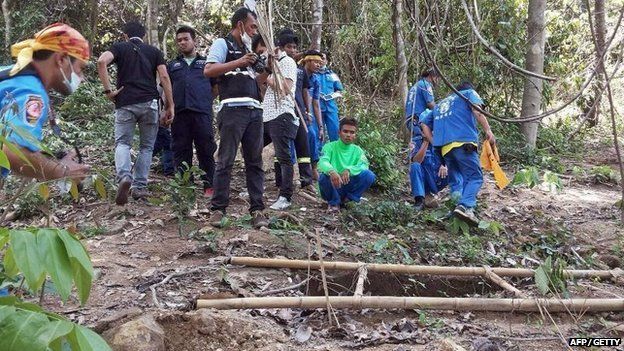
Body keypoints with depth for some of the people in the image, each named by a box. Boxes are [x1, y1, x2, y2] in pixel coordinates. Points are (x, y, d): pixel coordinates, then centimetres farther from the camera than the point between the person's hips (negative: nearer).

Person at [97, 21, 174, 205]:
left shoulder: (119, 47, 11)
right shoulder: (154, 51, 15)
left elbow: (102, 61, -9)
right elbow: (164, 77, 3)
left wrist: (108, 90, -5)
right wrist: (170, 106, 4)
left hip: (125, 103, -1)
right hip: (149, 103, 1)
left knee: (122, 143, 4)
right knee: (146, 146, 12)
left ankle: (124, 177, -23)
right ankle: (140, 187, 7)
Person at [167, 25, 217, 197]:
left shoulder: (206, 62, 18)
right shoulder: (172, 65, 24)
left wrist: (207, 100, 5)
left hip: (202, 113, -2)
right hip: (179, 113, 2)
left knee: (206, 150, -4)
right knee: (181, 151, 2)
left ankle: (209, 186, 2)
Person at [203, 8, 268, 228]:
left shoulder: (249, 50, 26)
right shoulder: (223, 44, 4)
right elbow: (208, 70, -12)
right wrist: (238, 62, -13)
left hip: (255, 111, 7)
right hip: (233, 109, -7)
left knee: (255, 162, 4)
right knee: (225, 161, -5)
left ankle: (257, 209, 6)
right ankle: (218, 209, 1)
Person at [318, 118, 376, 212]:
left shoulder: (357, 150, 5)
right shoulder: (330, 147, -3)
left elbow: (364, 165, -13)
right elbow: (323, 162, -23)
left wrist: (349, 170, -33)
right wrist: (331, 171, -46)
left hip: (349, 186, 2)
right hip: (333, 187, -2)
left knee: (369, 175, -21)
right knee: (324, 177, -35)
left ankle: (347, 198, -4)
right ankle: (334, 202, -6)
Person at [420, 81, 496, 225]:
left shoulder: (440, 104, 34)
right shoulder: (469, 93, 19)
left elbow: (424, 124, 26)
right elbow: (477, 111, -3)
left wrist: (435, 142, 18)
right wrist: (488, 130, -9)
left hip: (444, 146, 5)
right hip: (463, 142, -5)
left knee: (459, 179, 15)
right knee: (475, 177, -7)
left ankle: (459, 204, 2)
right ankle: (465, 206, -28)